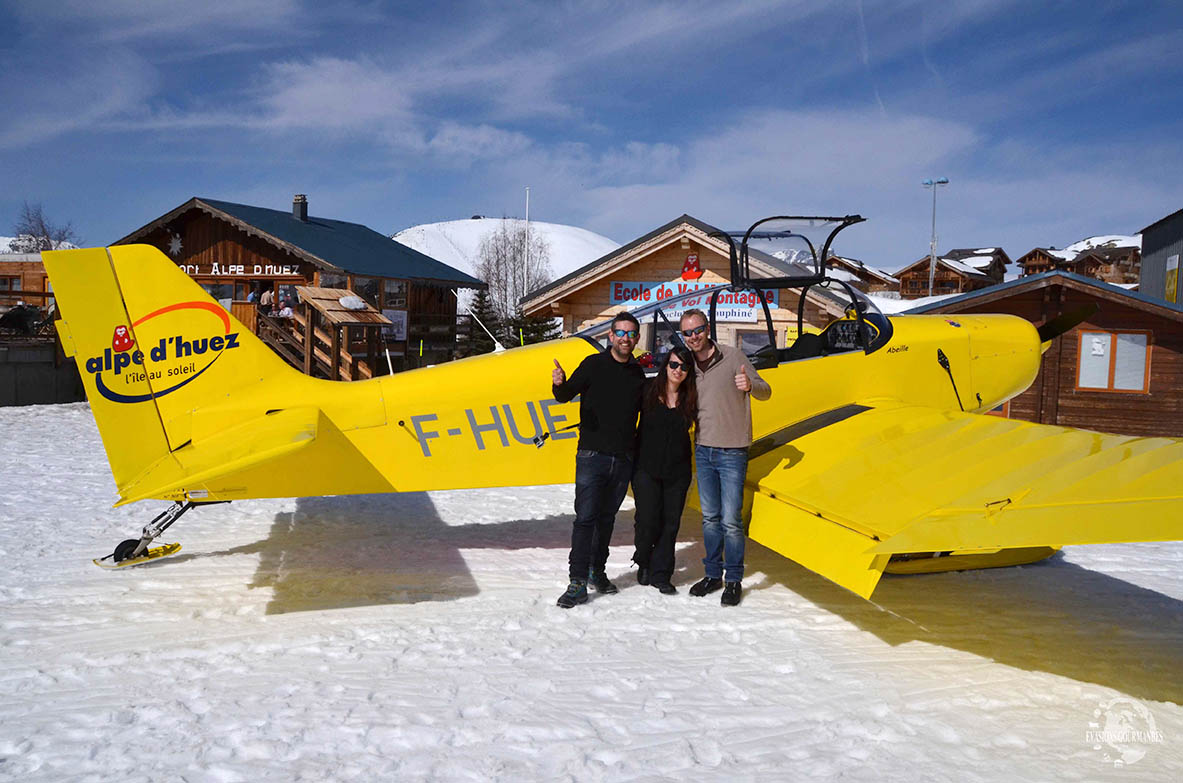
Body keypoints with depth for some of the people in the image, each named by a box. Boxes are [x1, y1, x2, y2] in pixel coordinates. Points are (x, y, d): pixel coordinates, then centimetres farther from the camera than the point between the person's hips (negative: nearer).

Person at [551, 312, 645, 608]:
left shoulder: (637, 373, 11)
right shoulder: (594, 364, -2)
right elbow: (566, 395, -11)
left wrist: (636, 440, 6)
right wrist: (559, 385, -33)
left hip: (623, 459, 4)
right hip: (592, 455, -4)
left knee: (607, 517, 13)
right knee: (586, 517, -7)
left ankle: (597, 570, 25)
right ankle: (578, 581, -3)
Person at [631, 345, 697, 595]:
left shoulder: (691, 399, 2)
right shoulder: (648, 390, -3)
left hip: (677, 471, 2)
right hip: (646, 467, -2)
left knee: (670, 522, 4)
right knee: (648, 520, -3)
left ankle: (660, 574, 16)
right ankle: (644, 563, 24)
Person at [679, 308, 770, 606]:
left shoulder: (733, 357, -7)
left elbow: (765, 392, -7)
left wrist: (750, 385, -28)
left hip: (732, 452, -4)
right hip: (703, 450, 5)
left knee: (730, 520, -4)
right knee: (710, 517, 11)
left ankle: (734, 580, 9)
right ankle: (713, 574, 23)